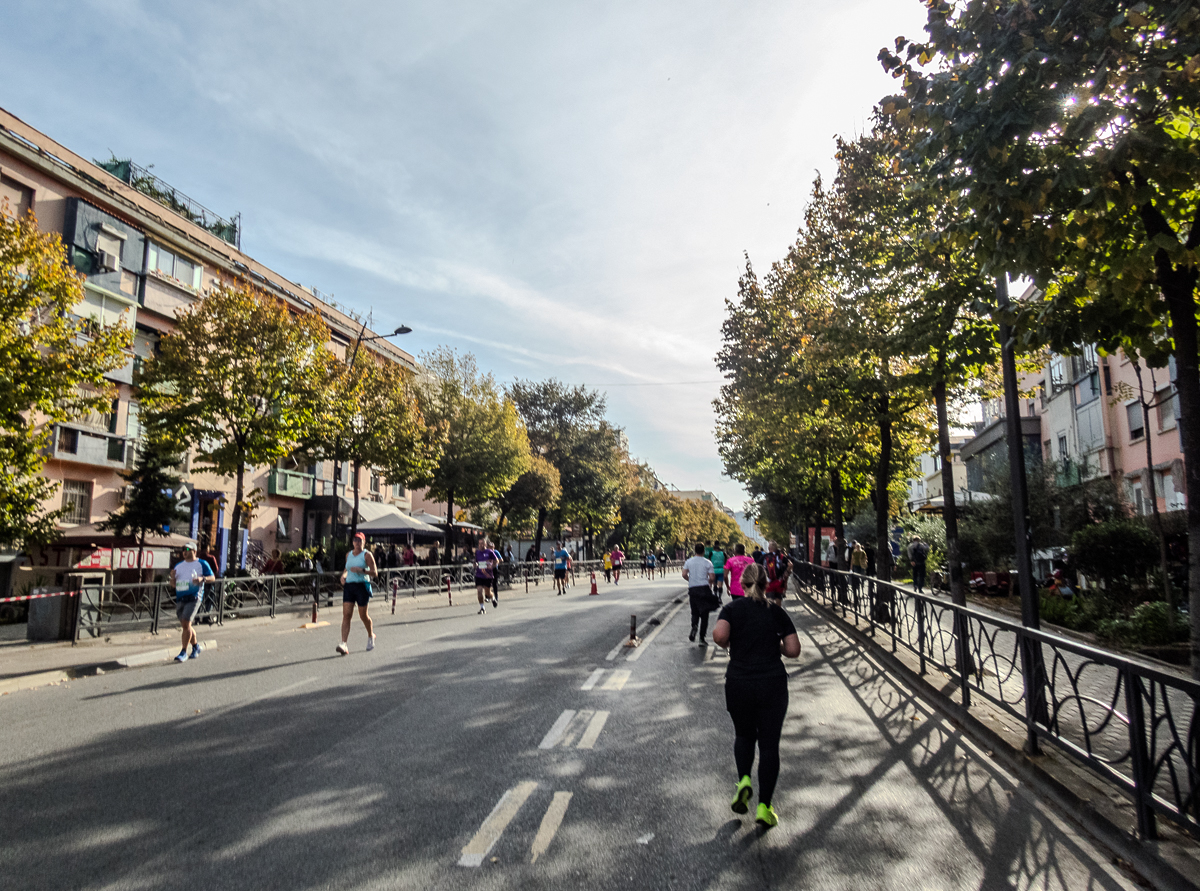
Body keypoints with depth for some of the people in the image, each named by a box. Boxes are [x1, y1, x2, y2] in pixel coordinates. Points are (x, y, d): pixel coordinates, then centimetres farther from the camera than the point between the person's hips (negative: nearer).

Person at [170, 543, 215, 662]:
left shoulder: (202, 564, 1)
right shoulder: (178, 565, 17)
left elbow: (212, 578, 1)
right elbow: (174, 584, 20)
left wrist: (202, 578, -19)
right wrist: (172, 577, -1)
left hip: (193, 598, -6)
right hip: (180, 598, 6)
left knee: (186, 624, -14)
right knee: (185, 625, 11)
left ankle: (184, 652, -8)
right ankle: (195, 646, 30)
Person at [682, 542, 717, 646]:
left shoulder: (689, 561, 4)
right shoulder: (707, 562, -3)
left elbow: (684, 574, -1)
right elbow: (712, 578, -6)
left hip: (692, 588, 2)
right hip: (704, 589, -2)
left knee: (695, 612, 15)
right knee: (704, 614, 6)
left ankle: (694, 627, -15)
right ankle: (702, 638, 3)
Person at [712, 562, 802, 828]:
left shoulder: (733, 608, -1)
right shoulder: (776, 611, 3)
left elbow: (719, 636, -19)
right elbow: (793, 650, -2)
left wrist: (730, 645, 1)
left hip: (738, 684, 0)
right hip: (773, 684, 0)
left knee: (743, 734, 23)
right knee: (769, 744, 9)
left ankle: (744, 780, 4)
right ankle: (764, 807, 9)